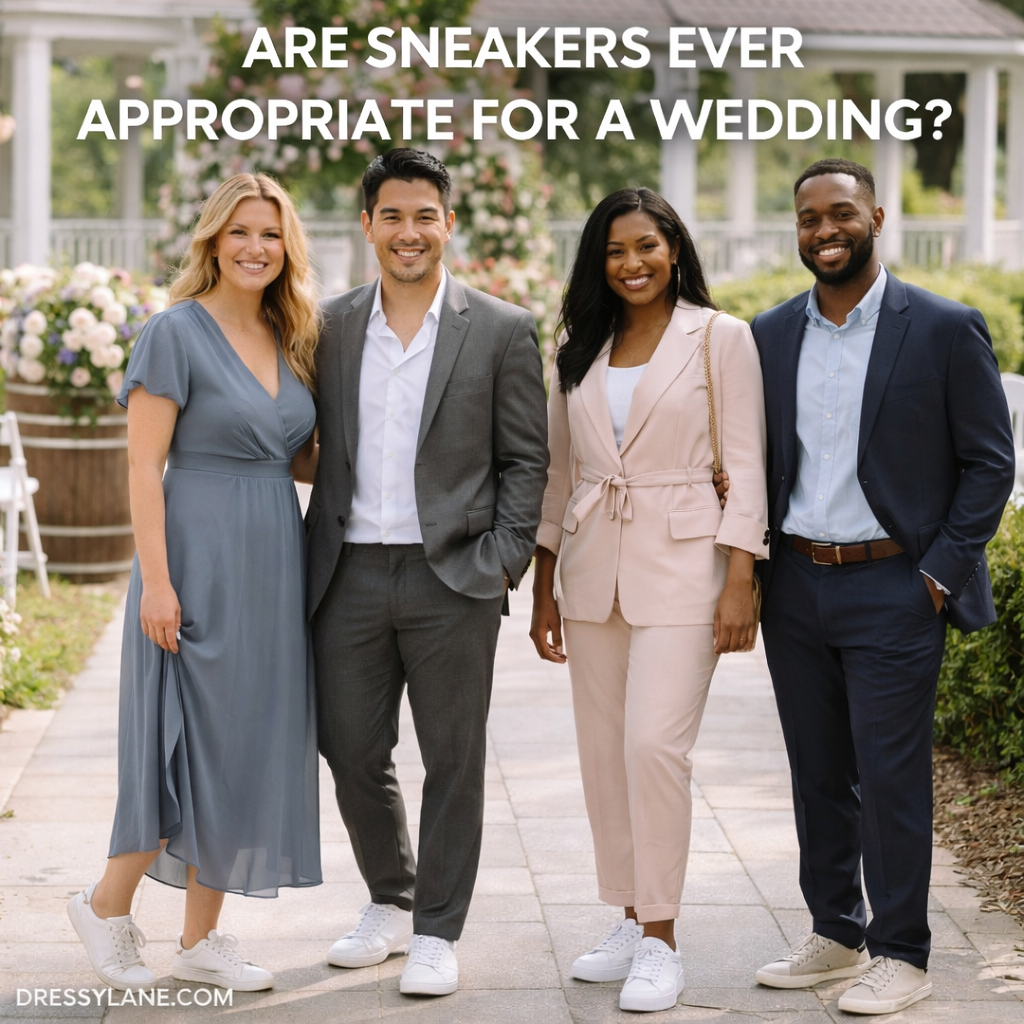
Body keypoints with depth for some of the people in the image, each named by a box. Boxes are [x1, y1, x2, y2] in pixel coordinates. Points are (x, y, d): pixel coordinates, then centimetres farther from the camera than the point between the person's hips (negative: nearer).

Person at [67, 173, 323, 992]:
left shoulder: (290, 340, 12)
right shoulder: (178, 333, -8)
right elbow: (144, 465, -12)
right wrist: (155, 580, -18)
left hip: (273, 564, 7)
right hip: (200, 560, -7)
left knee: (251, 744, 8)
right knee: (194, 745, -4)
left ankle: (201, 939, 18)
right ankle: (108, 907, 15)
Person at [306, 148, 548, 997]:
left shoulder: (501, 331, 0)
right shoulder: (330, 327, 8)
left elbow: (526, 459, 1)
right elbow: (318, 450, 12)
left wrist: (502, 565, -7)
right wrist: (312, 558, 5)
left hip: (452, 578, -3)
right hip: (350, 576, 3)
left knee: (453, 762, 4)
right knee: (352, 752, 9)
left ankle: (437, 933, 16)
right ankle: (390, 903, 30)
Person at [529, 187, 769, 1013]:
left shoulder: (720, 338, -1)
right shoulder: (580, 347, 12)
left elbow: (745, 464, -4)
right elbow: (559, 470, 16)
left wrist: (740, 582, -11)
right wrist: (545, 587, 13)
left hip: (681, 562, -5)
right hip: (592, 565, 5)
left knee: (655, 744, -13)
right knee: (604, 753, 7)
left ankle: (661, 940, -4)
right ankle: (631, 921, 19)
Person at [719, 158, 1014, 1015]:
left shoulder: (945, 330, -5)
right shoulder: (772, 334, 8)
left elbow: (989, 462, -4)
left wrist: (940, 574, -9)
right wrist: (751, 567, 4)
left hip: (893, 589, -5)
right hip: (795, 587, 5)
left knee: (891, 776, -2)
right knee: (817, 774, 12)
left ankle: (901, 956, 9)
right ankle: (834, 935, 25)